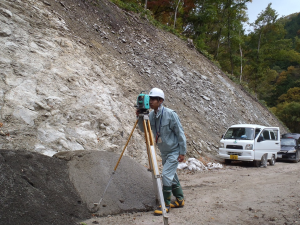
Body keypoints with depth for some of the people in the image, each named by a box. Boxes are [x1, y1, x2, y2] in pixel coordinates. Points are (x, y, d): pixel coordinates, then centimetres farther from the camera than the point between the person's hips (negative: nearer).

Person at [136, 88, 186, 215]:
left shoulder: (170, 114, -20)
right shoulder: (151, 115, -2)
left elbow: (180, 133, -16)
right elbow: (143, 129, 5)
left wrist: (182, 152, -15)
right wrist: (140, 117, -13)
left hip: (174, 151, -7)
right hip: (164, 152, 7)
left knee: (166, 175, -14)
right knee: (172, 176, 16)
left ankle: (166, 204, -3)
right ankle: (180, 200, 30)